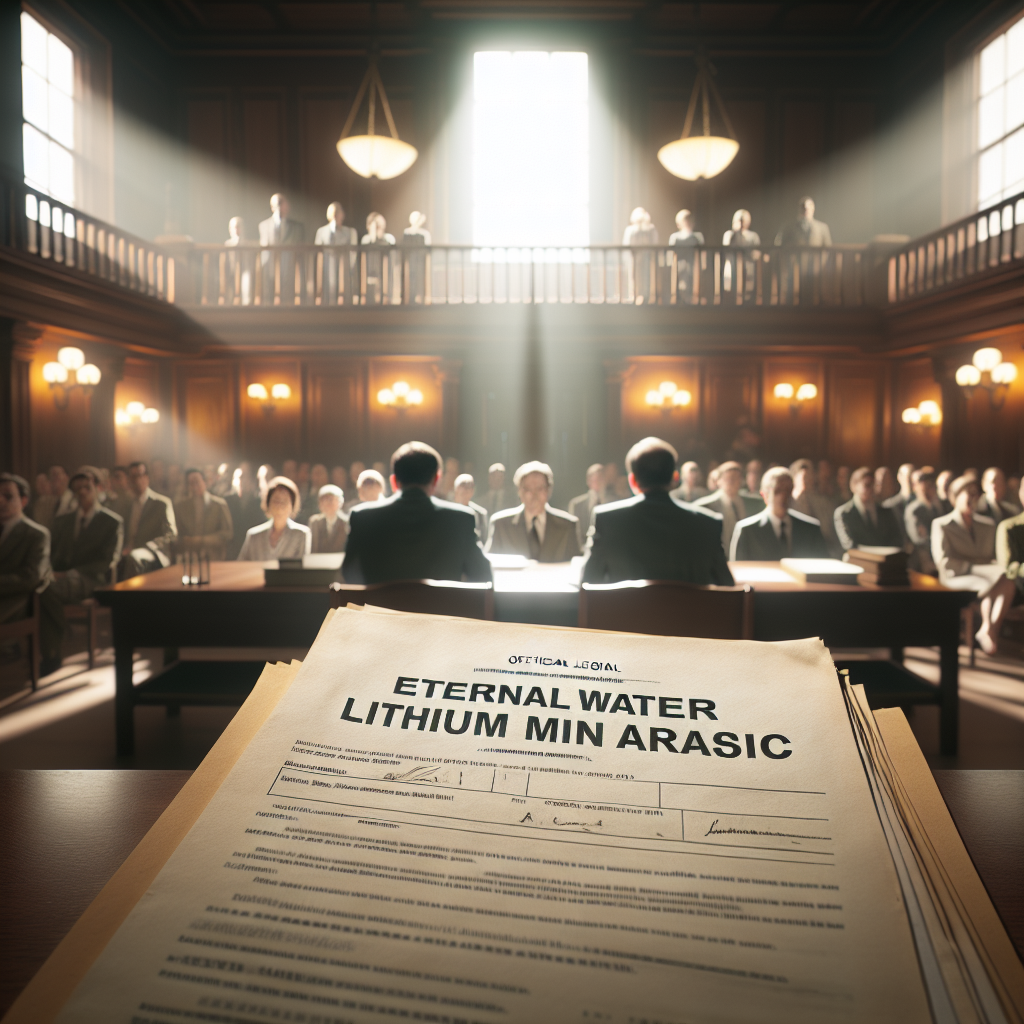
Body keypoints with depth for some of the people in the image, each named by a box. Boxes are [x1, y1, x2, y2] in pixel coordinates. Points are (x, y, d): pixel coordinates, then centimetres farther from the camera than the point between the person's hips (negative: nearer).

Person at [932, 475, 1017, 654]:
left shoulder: (988, 525, 22)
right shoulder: (941, 525, 4)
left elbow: (996, 556, 18)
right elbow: (944, 562, -6)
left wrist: (997, 569, -6)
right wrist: (973, 568, -15)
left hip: (986, 574, 5)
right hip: (955, 579, -5)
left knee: (1009, 581, -32)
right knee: (988, 585, -37)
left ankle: (987, 632, -35)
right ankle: (990, 631, -28)